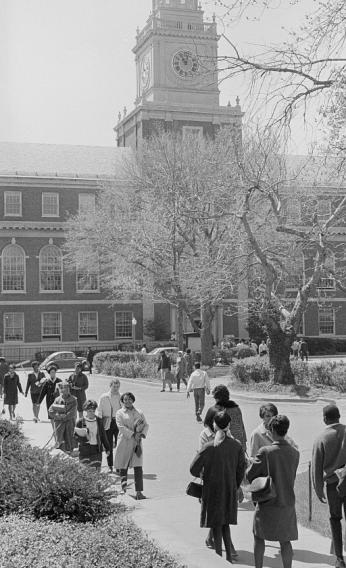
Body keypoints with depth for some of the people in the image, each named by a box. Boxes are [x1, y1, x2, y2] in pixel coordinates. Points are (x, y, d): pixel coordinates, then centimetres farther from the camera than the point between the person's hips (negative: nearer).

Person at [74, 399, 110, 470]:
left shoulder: (99, 420, 7)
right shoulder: (80, 422, -1)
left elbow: (103, 435, 14)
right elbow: (75, 436, 0)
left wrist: (107, 448, 15)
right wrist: (83, 438, -19)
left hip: (96, 450, 1)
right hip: (84, 451, -1)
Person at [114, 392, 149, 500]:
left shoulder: (139, 413, 14)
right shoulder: (120, 413, 3)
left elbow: (146, 425, 11)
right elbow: (121, 427, -9)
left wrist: (142, 434, -9)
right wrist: (133, 434, -17)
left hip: (137, 443, 2)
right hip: (124, 441, -2)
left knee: (138, 467, -6)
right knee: (123, 464, 4)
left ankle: (139, 492, -7)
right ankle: (123, 482, 29)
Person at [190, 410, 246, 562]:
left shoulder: (210, 447, -17)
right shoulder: (236, 446, -6)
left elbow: (194, 469, -15)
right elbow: (241, 469, 2)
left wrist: (201, 474, 6)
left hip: (213, 490, -4)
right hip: (230, 490, 4)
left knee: (216, 526, 7)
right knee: (225, 524, 18)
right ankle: (229, 557, 20)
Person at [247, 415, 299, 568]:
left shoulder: (265, 452, -17)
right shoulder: (295, 453, -5)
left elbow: (249, 475, -10)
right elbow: (292, 476, 7)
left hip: (267, 503, -3)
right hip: (288, 503, 3)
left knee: (259, 537, 17)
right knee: (285, 541, 12)